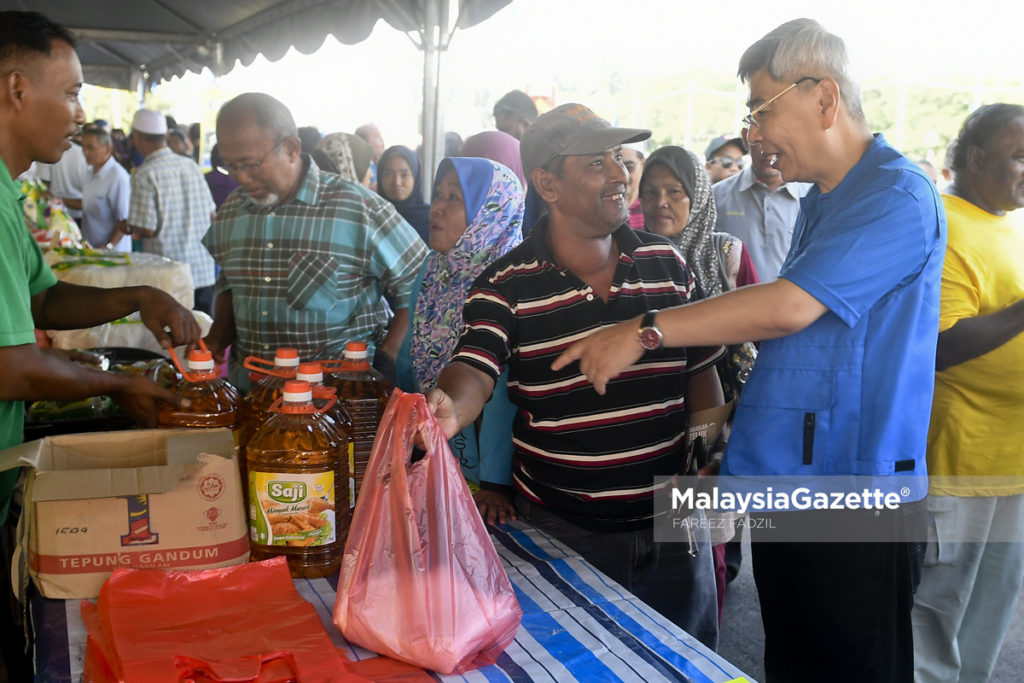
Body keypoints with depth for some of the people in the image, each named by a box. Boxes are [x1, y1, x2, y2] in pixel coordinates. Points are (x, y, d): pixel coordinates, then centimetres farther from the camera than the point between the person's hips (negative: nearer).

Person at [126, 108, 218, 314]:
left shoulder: (144, 175, -12)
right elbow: (211, 214, 10)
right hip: (204, 270, 5)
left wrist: (130, 228, 7)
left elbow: (147, 229, -13)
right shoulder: (190, 165, 5)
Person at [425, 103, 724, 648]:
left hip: (674, 523, 3)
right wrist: (450, 411, -43)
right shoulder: (506, 286, -8)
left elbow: (701, 369, 9)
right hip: (562, 531, -3)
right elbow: (475, 369, -20)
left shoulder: (668, 264, 2)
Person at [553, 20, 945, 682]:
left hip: (856, 499, -9)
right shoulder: (819, 201, 16)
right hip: (784, 480, 9)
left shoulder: (900, 196, -15)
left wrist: (641, 331, -20)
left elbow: (788, 307, -25)